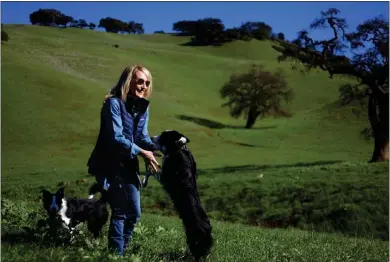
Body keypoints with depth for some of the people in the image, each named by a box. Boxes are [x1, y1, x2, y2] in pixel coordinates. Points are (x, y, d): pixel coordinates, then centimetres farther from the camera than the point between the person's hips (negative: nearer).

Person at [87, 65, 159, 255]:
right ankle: (115, 253, 4)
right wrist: (142, 152, -22)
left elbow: (143, 137, 5)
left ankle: (121, 250, 26)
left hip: (129, 166, 8)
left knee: (134, 213, 12)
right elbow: (116, 138, -22)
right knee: (120, 212, -7)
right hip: (111, 166, -8)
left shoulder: (142, 108, 8)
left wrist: (156, 146, -15)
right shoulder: (114, 103, -15)